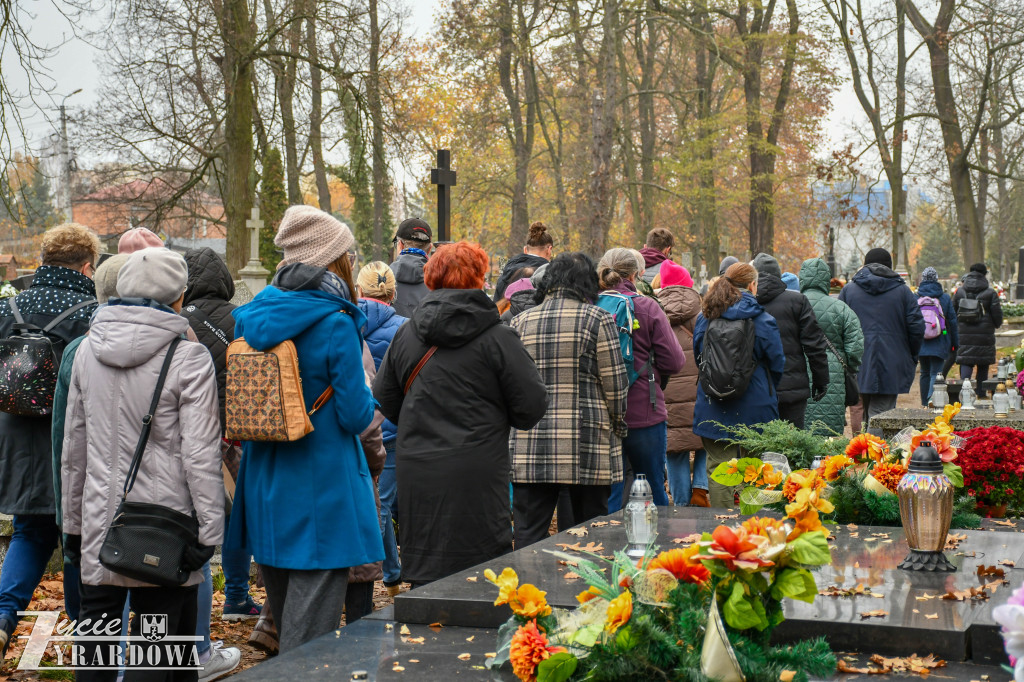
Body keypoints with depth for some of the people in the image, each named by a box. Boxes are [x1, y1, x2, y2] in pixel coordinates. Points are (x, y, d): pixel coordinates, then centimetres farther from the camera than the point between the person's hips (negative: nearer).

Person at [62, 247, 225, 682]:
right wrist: (209, 528, -7)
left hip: (100, 520, 5)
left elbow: (73, 447, 12)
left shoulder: (88, 350, 6)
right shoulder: (188, 358, -10)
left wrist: (73, 523, 20)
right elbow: (200, 454, -12)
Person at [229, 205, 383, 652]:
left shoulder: (252, 316, 3)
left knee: (283, 609, 23)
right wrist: (367, 397, 5)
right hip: (320, 487, -7)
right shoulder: (335, 323, -17)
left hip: (265, 484, 7)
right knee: (312, 620, 0)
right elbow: (356, 416, -15)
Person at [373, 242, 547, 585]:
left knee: (423, 575, 12)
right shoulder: (497, 338, -7)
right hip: (475, 474, -4)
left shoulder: (405, 334, 5)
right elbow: (532, 406, -6)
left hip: (415, 472, 4)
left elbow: (384, 399, 12)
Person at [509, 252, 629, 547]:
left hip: (529, 447, 3)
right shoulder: (598, 320, -3)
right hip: (587, 446, -3)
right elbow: (615, 383, -3)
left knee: (529, 537, 5)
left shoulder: (521, 322, 8)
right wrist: (618, 427, 11)